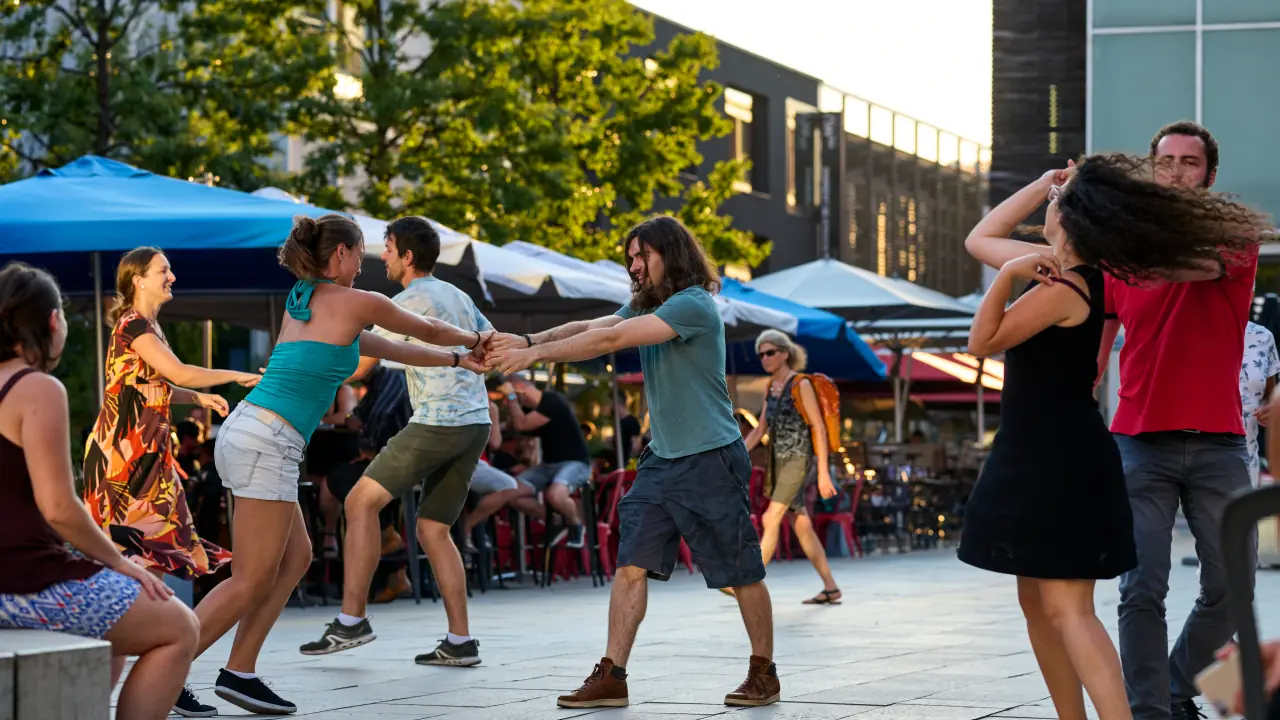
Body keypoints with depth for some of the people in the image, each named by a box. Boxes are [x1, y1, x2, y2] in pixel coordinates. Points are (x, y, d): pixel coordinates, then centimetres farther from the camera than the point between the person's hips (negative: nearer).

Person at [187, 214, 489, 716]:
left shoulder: (299, 302, 21)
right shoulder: (355, 303, -2)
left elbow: (385, 348, 31)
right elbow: (430, 331, 16)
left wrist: (454, 360, 38)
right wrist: (473, 339, 36)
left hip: (242, 431, 9)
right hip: (266, 444, -9)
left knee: (295, 558, 15)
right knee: (251, 582, -6)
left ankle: (239, 672, 10)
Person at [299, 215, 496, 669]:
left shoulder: (408, 303, -7)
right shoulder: (457, 296, 18)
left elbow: (356, 366, -9)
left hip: (437, 423, -9)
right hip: (475, 424, 9)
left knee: (361, 502, -4)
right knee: (433, 530, 12)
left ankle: (351, 620, -10)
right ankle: (459, 641, 6)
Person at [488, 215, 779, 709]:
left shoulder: (692, 305, -16)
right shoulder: (645, 307, 13)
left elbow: (610, 340, -24)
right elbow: (590, 328, 0)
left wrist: (534, 354, -24)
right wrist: (527, 341, -16)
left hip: (710, 460, -8)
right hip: (661, 460, 8)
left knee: (742, 573, 3)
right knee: (631, 565, -3)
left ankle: (764, 675, 16)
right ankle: (611, 677, -4)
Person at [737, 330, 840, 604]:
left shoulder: (801, 385, -10)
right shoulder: (772, 388, 12)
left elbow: (819, 429, -11)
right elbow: (760, 429, 17)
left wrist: (823, 473, -15)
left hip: (799, 460, -8)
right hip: (779, 462, 8)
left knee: (770, 519, -16)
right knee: (801, 527, 8)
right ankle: (830, 588, 14)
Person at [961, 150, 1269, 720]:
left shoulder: (1061, 288, -19)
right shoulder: (1063, 266, 8)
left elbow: (982, 342, -12)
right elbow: (978, 241, 22)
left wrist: (1007, 275, -25)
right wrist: (1040, 184, 13)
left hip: (1060, 464, -10)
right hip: (1039, 458, 10)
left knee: (1067, 608, -15)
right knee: (1037, 602, 13)